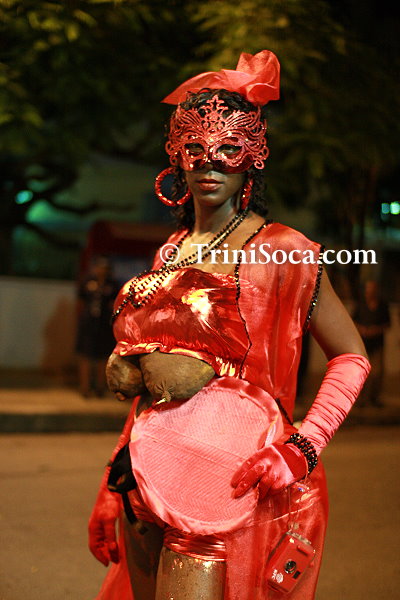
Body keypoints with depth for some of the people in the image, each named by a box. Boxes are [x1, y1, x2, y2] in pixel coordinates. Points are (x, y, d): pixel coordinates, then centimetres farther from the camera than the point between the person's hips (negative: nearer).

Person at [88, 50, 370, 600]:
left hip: (228, 476, -6)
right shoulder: (170, 253, 11)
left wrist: (303, 447, -15)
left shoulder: (281, 251, -6)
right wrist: (111, 492, 14)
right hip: (148, 482, 6)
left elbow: (352, 358, -2)